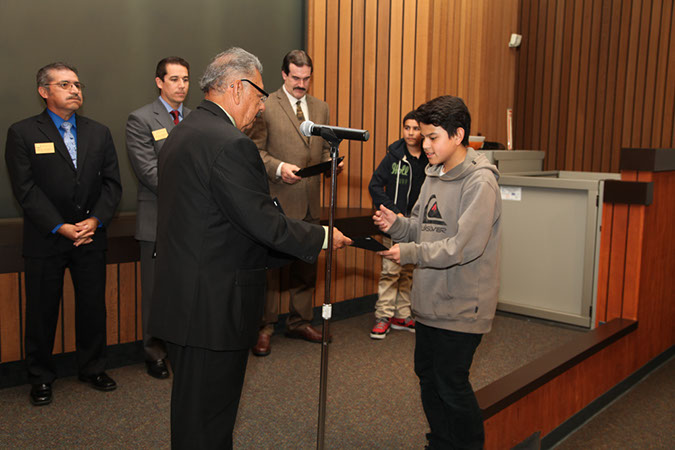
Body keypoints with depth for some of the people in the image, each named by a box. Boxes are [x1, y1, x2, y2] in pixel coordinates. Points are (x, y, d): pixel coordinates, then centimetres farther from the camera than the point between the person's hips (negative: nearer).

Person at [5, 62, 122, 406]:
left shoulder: (99, 133, 10)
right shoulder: (23, 133, -1)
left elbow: (112, 183, 5)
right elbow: (26, 190, -9)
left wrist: (95, 220, -10)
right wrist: (61, 227, -16)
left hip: (91, 238, 3)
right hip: (45, 240, -3)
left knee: (93, 307, 9)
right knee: (42, 312, 7)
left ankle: (92, 368, 27)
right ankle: (40, 377, 24)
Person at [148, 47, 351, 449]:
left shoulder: (182, 134, 12)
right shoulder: (231, 144, -20)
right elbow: (264, 222, -21)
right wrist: (322, 237, -5)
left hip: (181, 299, 10)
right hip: (214, 307, -10)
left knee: (192, 412, 23)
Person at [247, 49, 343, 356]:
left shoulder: (321, 108, 15)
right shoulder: (266, 107, -3)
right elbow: (256, 150, -4)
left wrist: (332, 162, -2)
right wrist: (278, 168, -19)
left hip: (310, 203, 5)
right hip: (277, 202, -5)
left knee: (306, 266, 13)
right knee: (270, 265, 2)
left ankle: (300, 322, 27)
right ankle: (265, 327, 15)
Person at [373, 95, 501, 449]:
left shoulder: (479, 182, -15)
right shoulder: (433, 175, 9)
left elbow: (465, 246, -22)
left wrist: (409, 253, -19)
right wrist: (397, 224, -5)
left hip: (461, 306, -8)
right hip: (429, 300, 8)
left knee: (451, 383, -1)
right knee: (427, 375, 17)